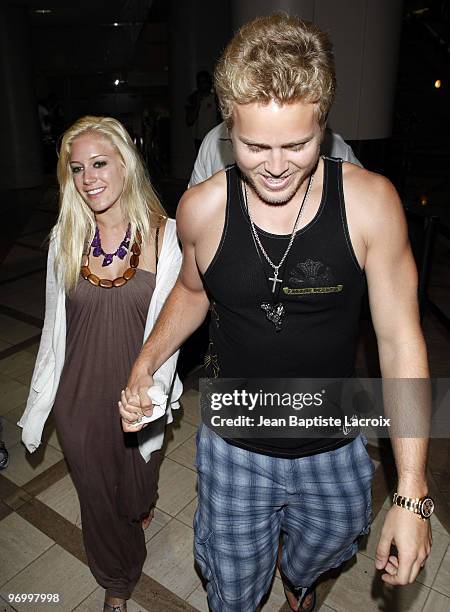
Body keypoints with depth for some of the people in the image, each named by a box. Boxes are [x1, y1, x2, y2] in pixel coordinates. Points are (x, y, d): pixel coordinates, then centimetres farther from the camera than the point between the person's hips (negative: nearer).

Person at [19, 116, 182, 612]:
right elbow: (54, 325, 1)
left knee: (137, 485, 24)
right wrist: (38, 403, 5)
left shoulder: (164, 235, -15)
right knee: (96, 496, 20)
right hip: (79, 397, 2)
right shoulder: (65, 236, -6)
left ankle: (140, 508, 66)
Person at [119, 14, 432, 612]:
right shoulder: (201, 208, -15)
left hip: (335, 451, 1)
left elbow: (401, 343, -15)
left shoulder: (369, 202, -20)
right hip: (234, 447, 0)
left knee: (320, 552, 31)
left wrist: (411, 494, -16)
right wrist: (144, 366, -9)